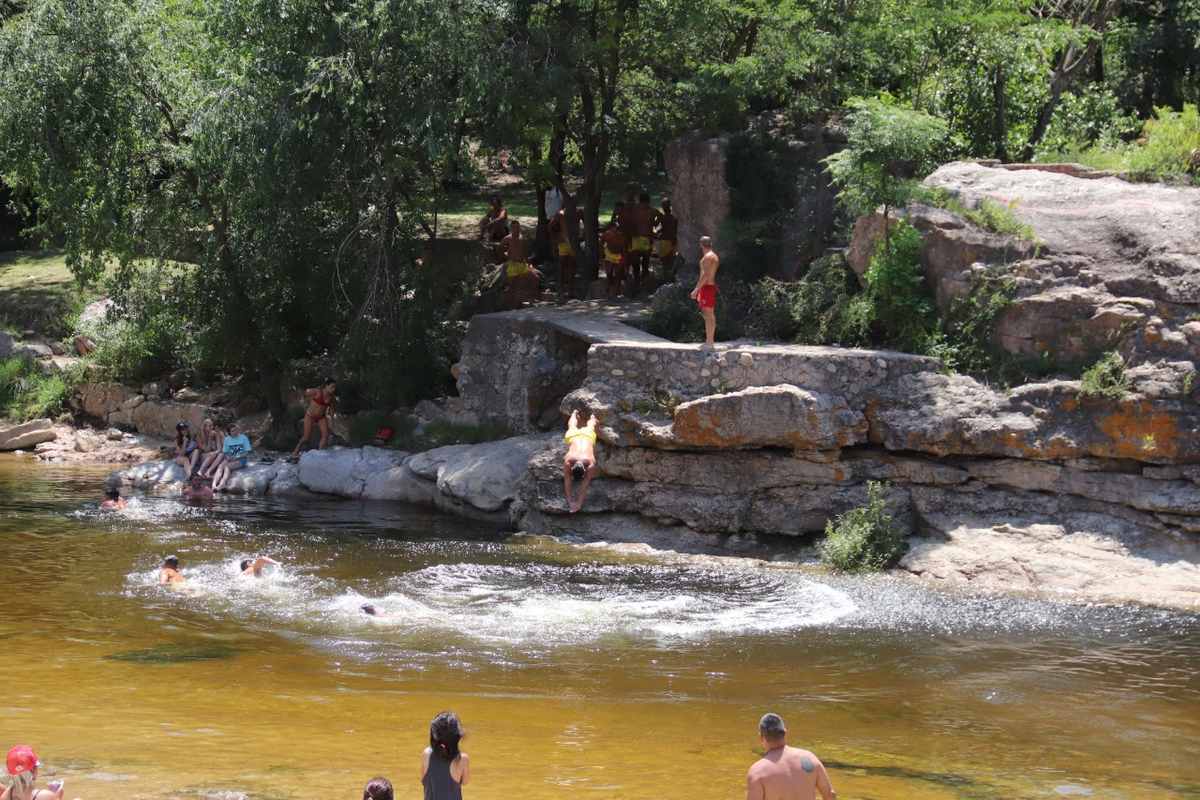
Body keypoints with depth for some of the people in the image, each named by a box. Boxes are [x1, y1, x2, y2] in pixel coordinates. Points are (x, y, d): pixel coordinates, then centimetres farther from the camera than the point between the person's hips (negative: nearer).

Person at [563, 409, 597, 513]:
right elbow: (567, 483, -33)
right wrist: (570, 501, -33)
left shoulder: (590, 465, -43)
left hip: (588, 435, -1)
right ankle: (575, 413, 68)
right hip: (573, 435, 1)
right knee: (572, 427, 36)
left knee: (590, 427, 34)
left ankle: (592, 417, 67)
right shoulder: (568, 462, -42)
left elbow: (585, 485, -36)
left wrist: (579, 503, -34)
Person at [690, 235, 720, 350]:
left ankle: (709, 342, -13)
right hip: (712, 286, 10)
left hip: (707, 287, -10)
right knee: (710, 315, 13)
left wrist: (696, 289, -22)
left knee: (708, 315, -10)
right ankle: (710, 341, 18)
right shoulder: (714, 256, 16)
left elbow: (705, 275, -22)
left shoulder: (708, 257, -15)